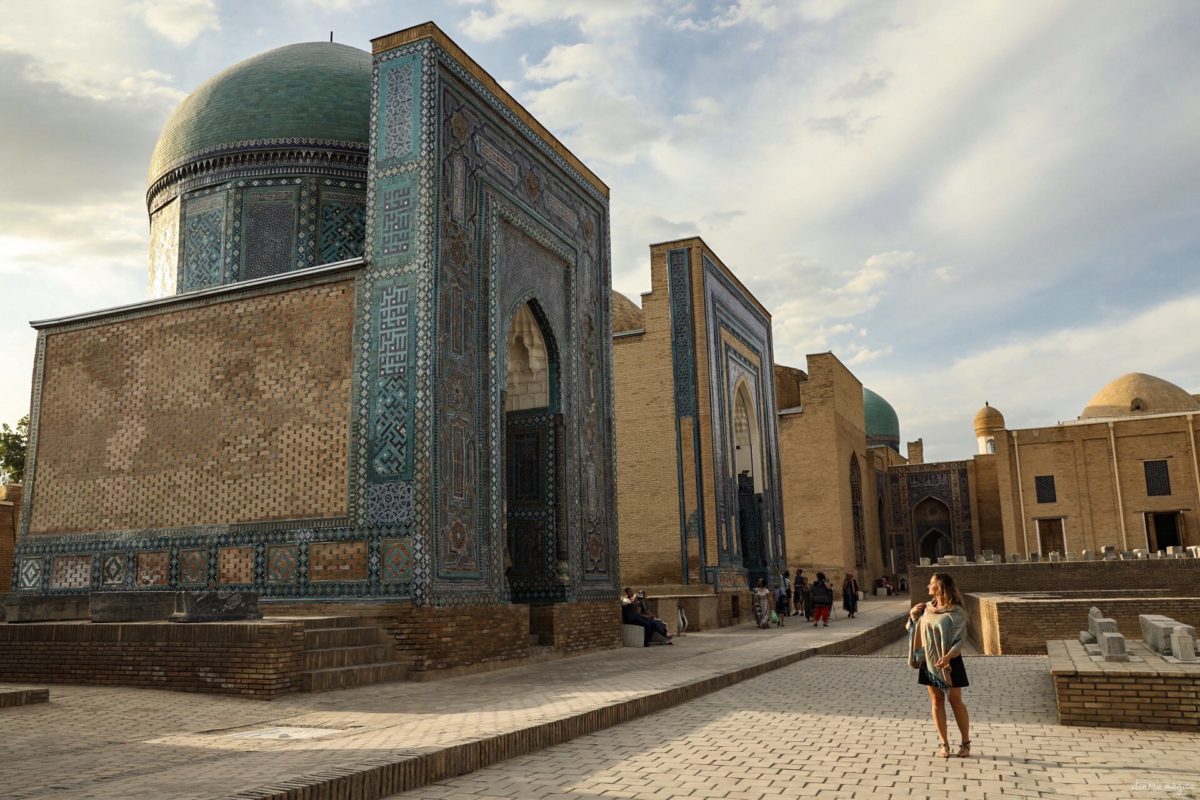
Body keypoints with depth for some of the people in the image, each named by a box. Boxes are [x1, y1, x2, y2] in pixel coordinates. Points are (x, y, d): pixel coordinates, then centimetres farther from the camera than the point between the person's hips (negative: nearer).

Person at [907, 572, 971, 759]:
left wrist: (947, 657, -28)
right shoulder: (927, 608, 6)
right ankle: (943, 744, 14)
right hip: (929, 661, 5)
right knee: (936, 701, 7)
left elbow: (959, 639, -15)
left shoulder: (955, 612, -11)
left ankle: (966, 743, 15)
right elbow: (915, 629, 18)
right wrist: (912, 615, -1)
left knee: (955, 701, 3)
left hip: (949, 661, -5)